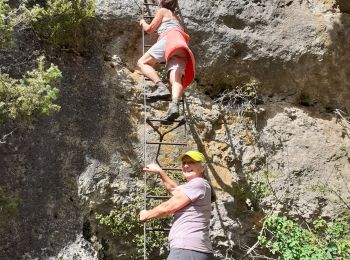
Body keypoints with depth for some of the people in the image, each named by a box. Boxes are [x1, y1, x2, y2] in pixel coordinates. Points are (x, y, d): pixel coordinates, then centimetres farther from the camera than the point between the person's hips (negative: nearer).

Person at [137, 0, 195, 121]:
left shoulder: (163, 11, 20)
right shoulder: (178, 18, 40)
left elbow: (149, 29, 20)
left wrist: (143, 22, 41)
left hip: (170, 38, -6)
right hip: (182, 49, 6)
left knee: (142, 62, -1)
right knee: (176, 79, -16)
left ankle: (161, 87, -26)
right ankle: (174, 105, -45)